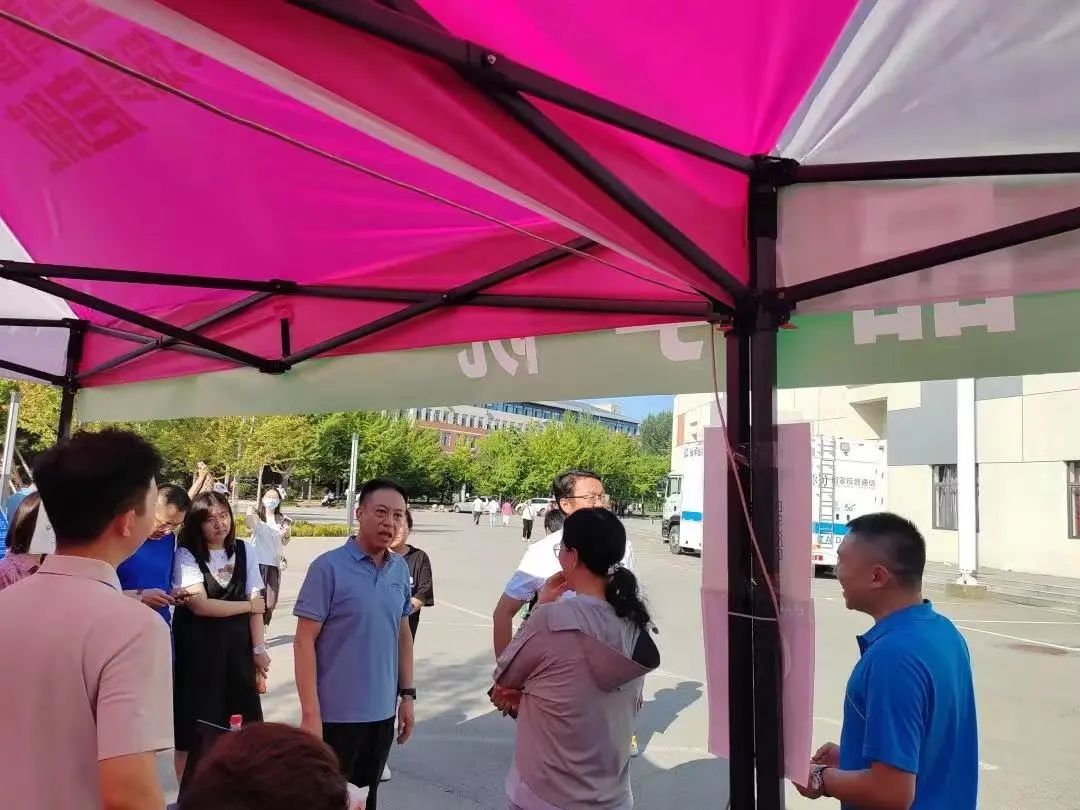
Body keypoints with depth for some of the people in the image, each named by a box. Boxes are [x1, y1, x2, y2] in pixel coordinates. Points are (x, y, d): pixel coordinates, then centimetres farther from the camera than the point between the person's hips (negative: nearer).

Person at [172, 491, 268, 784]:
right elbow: (200, 605, -15)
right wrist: (248, 605, -6)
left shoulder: (244, 551, 3)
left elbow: (256, 602, 1)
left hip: (237, 645, 3)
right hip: (197, 647, -3)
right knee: (194, 728, 3)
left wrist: (258, 648, -5)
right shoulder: (186, 555, -7)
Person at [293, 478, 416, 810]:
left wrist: (407, 694, 10)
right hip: (336, 714, -5)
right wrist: (310, 713, -16)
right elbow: (304, 640, -13)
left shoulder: (400, 569, 3)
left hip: (382, 712, 5)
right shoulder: (328, 567, -14)